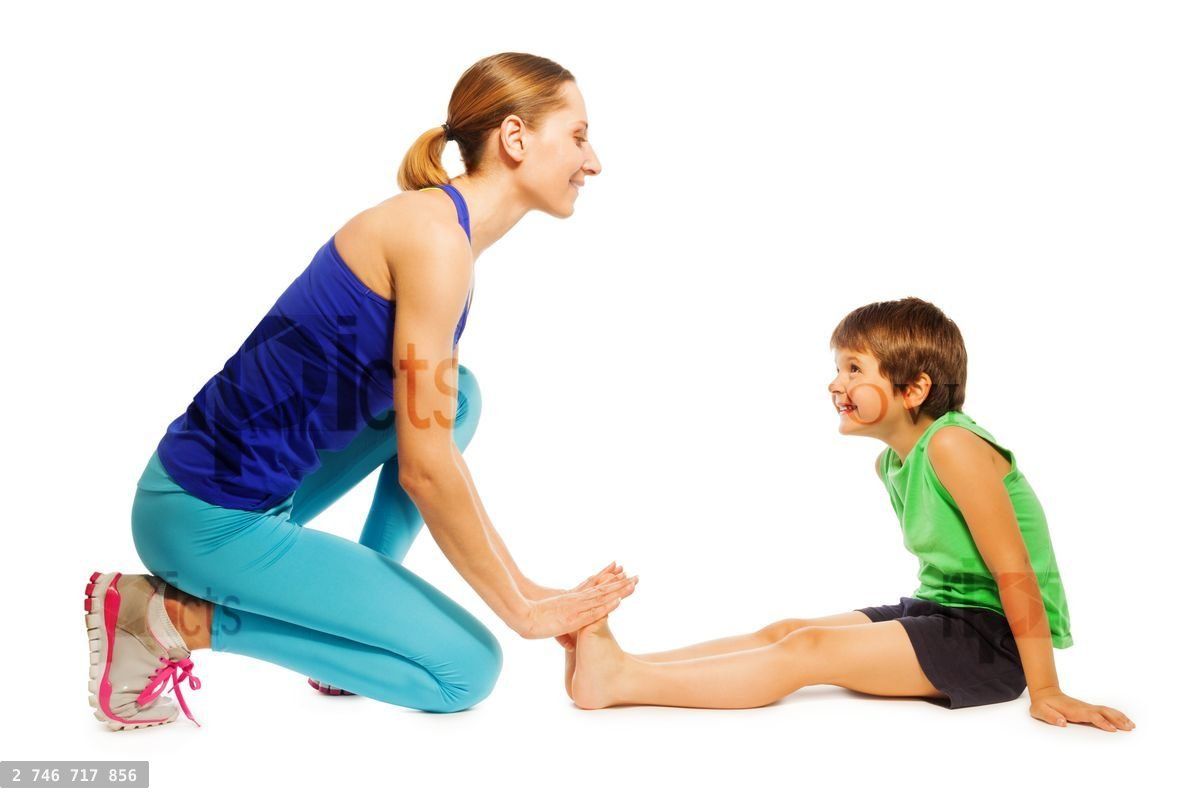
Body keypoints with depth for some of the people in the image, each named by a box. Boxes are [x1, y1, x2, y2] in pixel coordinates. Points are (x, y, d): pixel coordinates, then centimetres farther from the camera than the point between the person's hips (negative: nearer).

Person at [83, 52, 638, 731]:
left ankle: (362, 617, 13)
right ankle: (176, 617, -1)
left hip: (258, 488, 9)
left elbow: (432, 441, 14)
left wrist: (524, 588, 14)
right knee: (468, 670, -2)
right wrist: (520, 608, -8)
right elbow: (424, 469, -20)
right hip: (208, 518, -9)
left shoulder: (443, 230, 10)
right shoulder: (436, 236, -19)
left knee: (453, 396, 13)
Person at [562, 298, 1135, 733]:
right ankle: (618, 667, -12)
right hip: (939, 610, 9)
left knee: (807, 650, -19)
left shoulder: (951, 446, -22)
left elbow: (1016, 573, -22)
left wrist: (1045, 690, -20)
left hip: (996, 636, -9)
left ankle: (617, 680, -21)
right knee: (783, 631, -6)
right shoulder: (890, 463, 7)